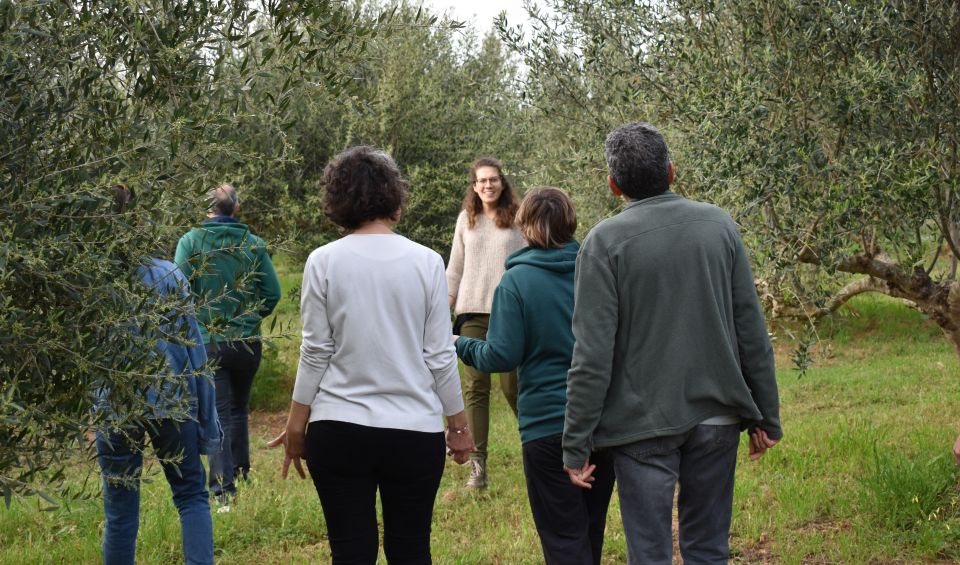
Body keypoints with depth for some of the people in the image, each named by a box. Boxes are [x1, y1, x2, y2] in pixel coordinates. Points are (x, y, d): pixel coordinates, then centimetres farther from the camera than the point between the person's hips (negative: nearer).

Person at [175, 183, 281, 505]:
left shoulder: (190, 241, -7)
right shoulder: (253, 243, -2)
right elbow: (272, 292, -3)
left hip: (208, 342, -2)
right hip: (248, 342, 2)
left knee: (218, 414, 0)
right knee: (239, 409, 21)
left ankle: (224, 489, -11)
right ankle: (241, 473, 30)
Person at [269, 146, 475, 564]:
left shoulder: (324, 262, -4)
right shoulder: (425, 262, -3)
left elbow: (315, 353, -2)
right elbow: (440, 357, 0)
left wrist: (296, 425, 8)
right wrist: (458, 424, 11)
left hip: (338, 431, 0)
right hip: (415, 431, 0)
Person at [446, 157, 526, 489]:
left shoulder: (518, 219, 1)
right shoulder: (466, 220, 11)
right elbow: (454, 270, 15)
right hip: (472, 312, 3)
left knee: (512, 386, -2)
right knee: (475, 387, 0)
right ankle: (477, 465, 1)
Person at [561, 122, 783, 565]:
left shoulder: (604, 241, -9)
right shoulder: (719, 225, 2)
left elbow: (592, 354, -12)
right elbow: (752, 332, 4)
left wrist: (576, 444, -6)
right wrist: (767, 416, 12)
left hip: (644, 427, -4)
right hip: (717, 418, 4)